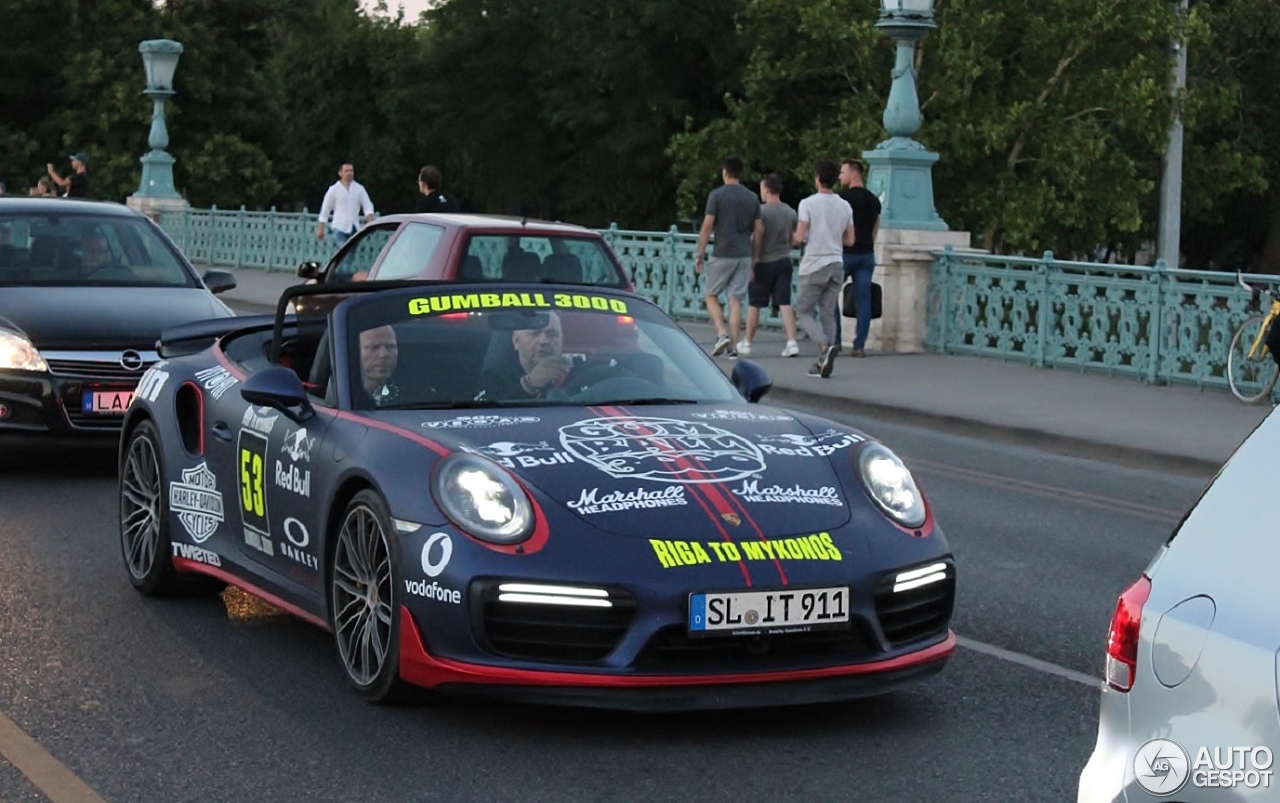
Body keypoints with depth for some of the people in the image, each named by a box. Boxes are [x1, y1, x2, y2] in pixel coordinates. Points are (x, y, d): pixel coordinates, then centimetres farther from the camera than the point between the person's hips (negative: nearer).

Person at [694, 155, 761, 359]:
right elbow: (757, 231, 8)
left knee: (712, 296, 10)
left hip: (722, 255, -4)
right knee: (735, 300, 5)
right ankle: (732, 346, 3)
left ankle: (722, 334, -9)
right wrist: (754, 261, 15)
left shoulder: (717, 195, -6)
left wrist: (700, 254, -2)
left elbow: (707, 226, -9)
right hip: (744, 256, 4)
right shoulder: (752, 198, 8)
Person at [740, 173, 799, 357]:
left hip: (764, 263, -5)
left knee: (754, 305, 8)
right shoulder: (791, 213, 6)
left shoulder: (762, 211, -13)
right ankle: (792, 342, -12)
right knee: (785, 304, 1)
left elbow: (757, 239, -15)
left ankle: (747, 344, 18)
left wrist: (751, 263, -12)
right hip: (784, 262, 5)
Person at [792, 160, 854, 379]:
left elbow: (799, 237, -13)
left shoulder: (808, 203, -10)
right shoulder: (845, 206, 6)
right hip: (836, 264, 5)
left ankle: (825, 345, -18)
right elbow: (849, 240, 9)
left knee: (803, 311, 6)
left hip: (814, 266, -5)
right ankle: (823, 362, 5)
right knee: (828, 313, 10)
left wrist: (791, 239, 9)